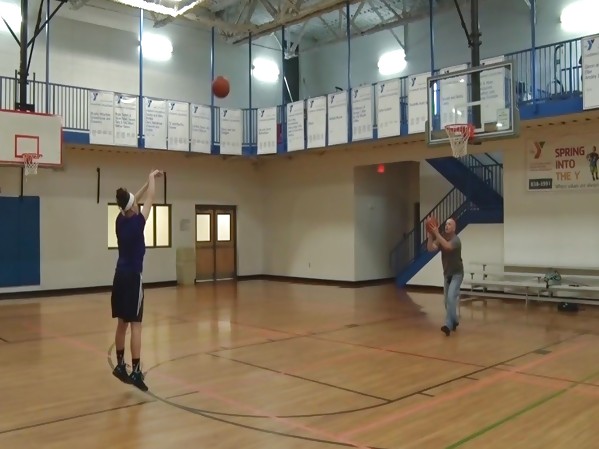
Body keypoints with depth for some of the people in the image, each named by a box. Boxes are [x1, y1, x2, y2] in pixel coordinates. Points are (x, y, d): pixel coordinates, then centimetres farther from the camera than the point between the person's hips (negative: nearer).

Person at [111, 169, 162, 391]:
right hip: (132, 278, -8)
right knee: (135, 324, -8)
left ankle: (120, 365, 23)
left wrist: (148, 181, 27)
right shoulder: (136, 222, -14)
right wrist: (151, 179, 14)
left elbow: (132, 201, 20)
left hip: (120, 276, 8)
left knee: (122, 323, 14)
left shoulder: (120, 220, 4)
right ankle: (135, 371, -10)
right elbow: (149, 199, -2)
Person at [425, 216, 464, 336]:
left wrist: (436, 233, -43)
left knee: (451, 298, -21)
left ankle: (448, 325, -24)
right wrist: (430, 234, -27)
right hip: (447, 274, 7)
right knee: (447, 300, 12)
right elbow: (430, 248, -17)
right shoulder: (440, 239, -1)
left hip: (457, 273, -7)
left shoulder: (456, 240, -19)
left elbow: (447, 246, -41)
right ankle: (454, 321, 32)